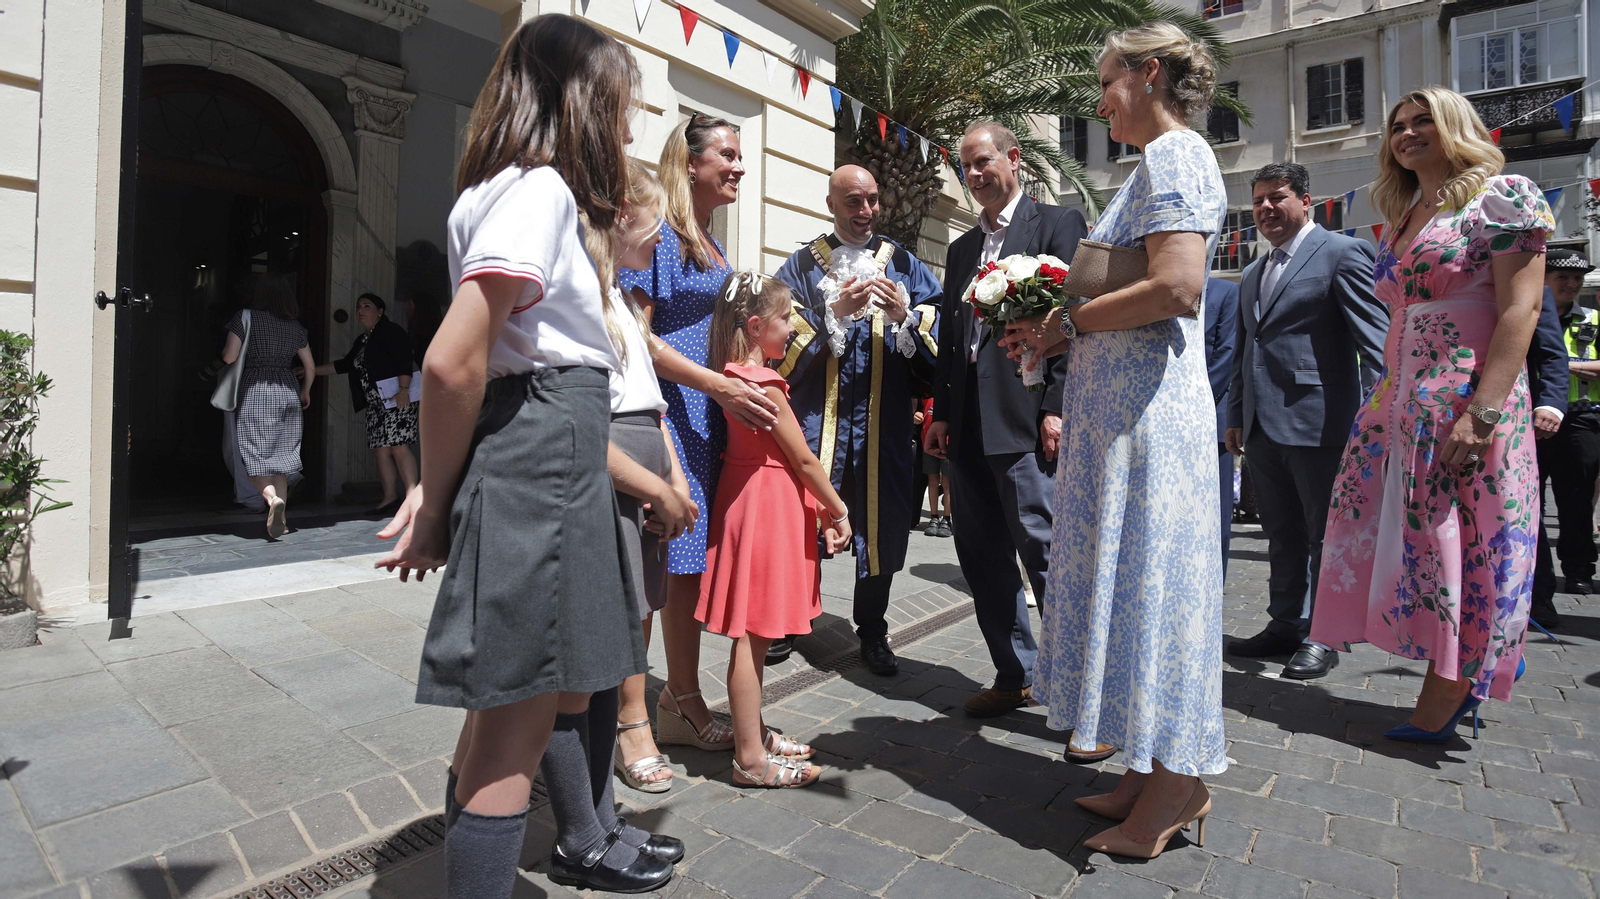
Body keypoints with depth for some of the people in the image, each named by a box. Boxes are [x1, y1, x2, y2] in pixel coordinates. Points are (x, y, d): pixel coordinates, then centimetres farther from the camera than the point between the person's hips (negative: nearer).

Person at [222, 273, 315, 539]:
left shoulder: (245, 317, -2)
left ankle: (273, 499, -31)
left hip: (255, 392, -4)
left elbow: (229, 357, -7)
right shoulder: (296, 327, 10)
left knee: (255, 457, -4)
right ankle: (281, 517, 7)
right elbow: (310, 367, 14)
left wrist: (225, 347, 16)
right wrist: (305, 392, 30)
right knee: (281, 457, 9)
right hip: (288, 393, 4)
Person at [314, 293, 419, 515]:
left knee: (399, 447, -15)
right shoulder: (362, 342, 23)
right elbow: (343, 365, 31)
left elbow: (405, 361, -13)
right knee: (380, 449, 2)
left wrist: (403, 389, -22)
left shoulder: (391, 331, -3)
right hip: (376, 404, 9)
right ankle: (389, 499, 5)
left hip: (396, 399, -9)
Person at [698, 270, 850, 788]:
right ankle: (751, 759, 9)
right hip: (766, 503, -10)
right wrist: (838, 511, -4)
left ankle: (753, 733, 31)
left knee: (753, 632, 17)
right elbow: (802, 458, -14)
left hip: (753, 499, 10)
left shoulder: (736, 376, 12)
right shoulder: (763, 383, -17)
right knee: (751, 633, -2)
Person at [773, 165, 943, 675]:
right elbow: (788, 344, -3)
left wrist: (903, 315, -14)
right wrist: (837, 310, -15)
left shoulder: (904, 265, 11)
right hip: (817, 416, -1)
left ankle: (872, 631, 24)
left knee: (882, 525, 6)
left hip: (884, 419, 2)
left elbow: (934, 344, 4)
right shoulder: (803, 266, 7)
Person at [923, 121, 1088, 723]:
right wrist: (941, 414, 11)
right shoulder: (961, 248, 22)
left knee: (1045, 551, -8)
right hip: (968, 424, 7)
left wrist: (1057, 408, -15)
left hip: (1023, 419, -7)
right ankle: (1014, 676, 24)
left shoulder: (1058, 224, 2)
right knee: (980, 554, 10)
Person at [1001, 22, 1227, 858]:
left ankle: (1175, 782, 13)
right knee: (1133, 572, 12)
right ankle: (1155, 769, 24)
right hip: (1122, 403, 10)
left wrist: (1070, 321, -11)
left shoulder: (1173, 156, -8)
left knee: (1147, 572, -3)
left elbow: (1176, 288, -22)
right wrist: (1058, 336, 10)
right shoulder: (1160, 163, 23)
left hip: (1147, 406, -10)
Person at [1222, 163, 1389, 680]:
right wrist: (1235, 415, 17)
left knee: (1325, 534, 4)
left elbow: (1375, 339, -10)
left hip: (1317, 421, -7)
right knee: (1281, 533, 14)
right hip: (1263, 426, 7)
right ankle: (1286, 625, 25)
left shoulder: (1342, 253, -2)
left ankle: (1322, 636, 15)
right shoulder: (1252, 275, 20)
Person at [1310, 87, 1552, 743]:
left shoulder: (1502, 196, -3)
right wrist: (1385, 402, 10)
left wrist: (1483, 412, -22)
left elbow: (1520, 308, -12)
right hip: (1402, 401, 7)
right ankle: (1458, 683, 20)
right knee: (1411, 538, 7)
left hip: (1468, 400, -7)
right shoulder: (1398, 221, 19)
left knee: (1460, 539, -1)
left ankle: (1444, 697, 10)